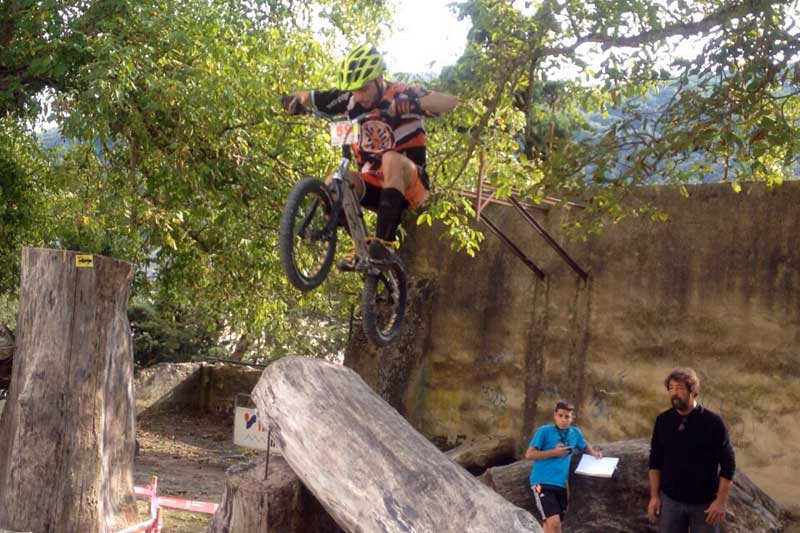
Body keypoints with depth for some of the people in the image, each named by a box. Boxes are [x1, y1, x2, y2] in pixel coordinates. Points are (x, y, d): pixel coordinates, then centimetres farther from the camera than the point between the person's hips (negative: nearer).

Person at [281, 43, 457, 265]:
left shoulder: (402, 95, -15)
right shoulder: (349, 99, -3)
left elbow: (449, 101, -29)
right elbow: (308, 97, 2)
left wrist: (416, 104, -47)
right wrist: (295, 100, -21)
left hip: (409, 184, -4)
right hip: (374, 184, 4)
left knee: (392, 160, -36)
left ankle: (383, 242, -37)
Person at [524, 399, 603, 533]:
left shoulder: (575, 433, 9)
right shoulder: (544, 431, -7)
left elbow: (585, 446, 31)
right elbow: (529, 454, -9)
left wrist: (594, 452, 10)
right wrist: (554, 452, -15)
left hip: (561, 485, 6)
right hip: (543, 483, -6)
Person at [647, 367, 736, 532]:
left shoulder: (712, 422, -11)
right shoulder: (663, 421, -1)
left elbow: (728, 464, -9)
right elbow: (655, 461, 6)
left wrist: (721, 501, -12)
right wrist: (654, 496, 2)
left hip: (705, 503, -3)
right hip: (670, 500, 3)